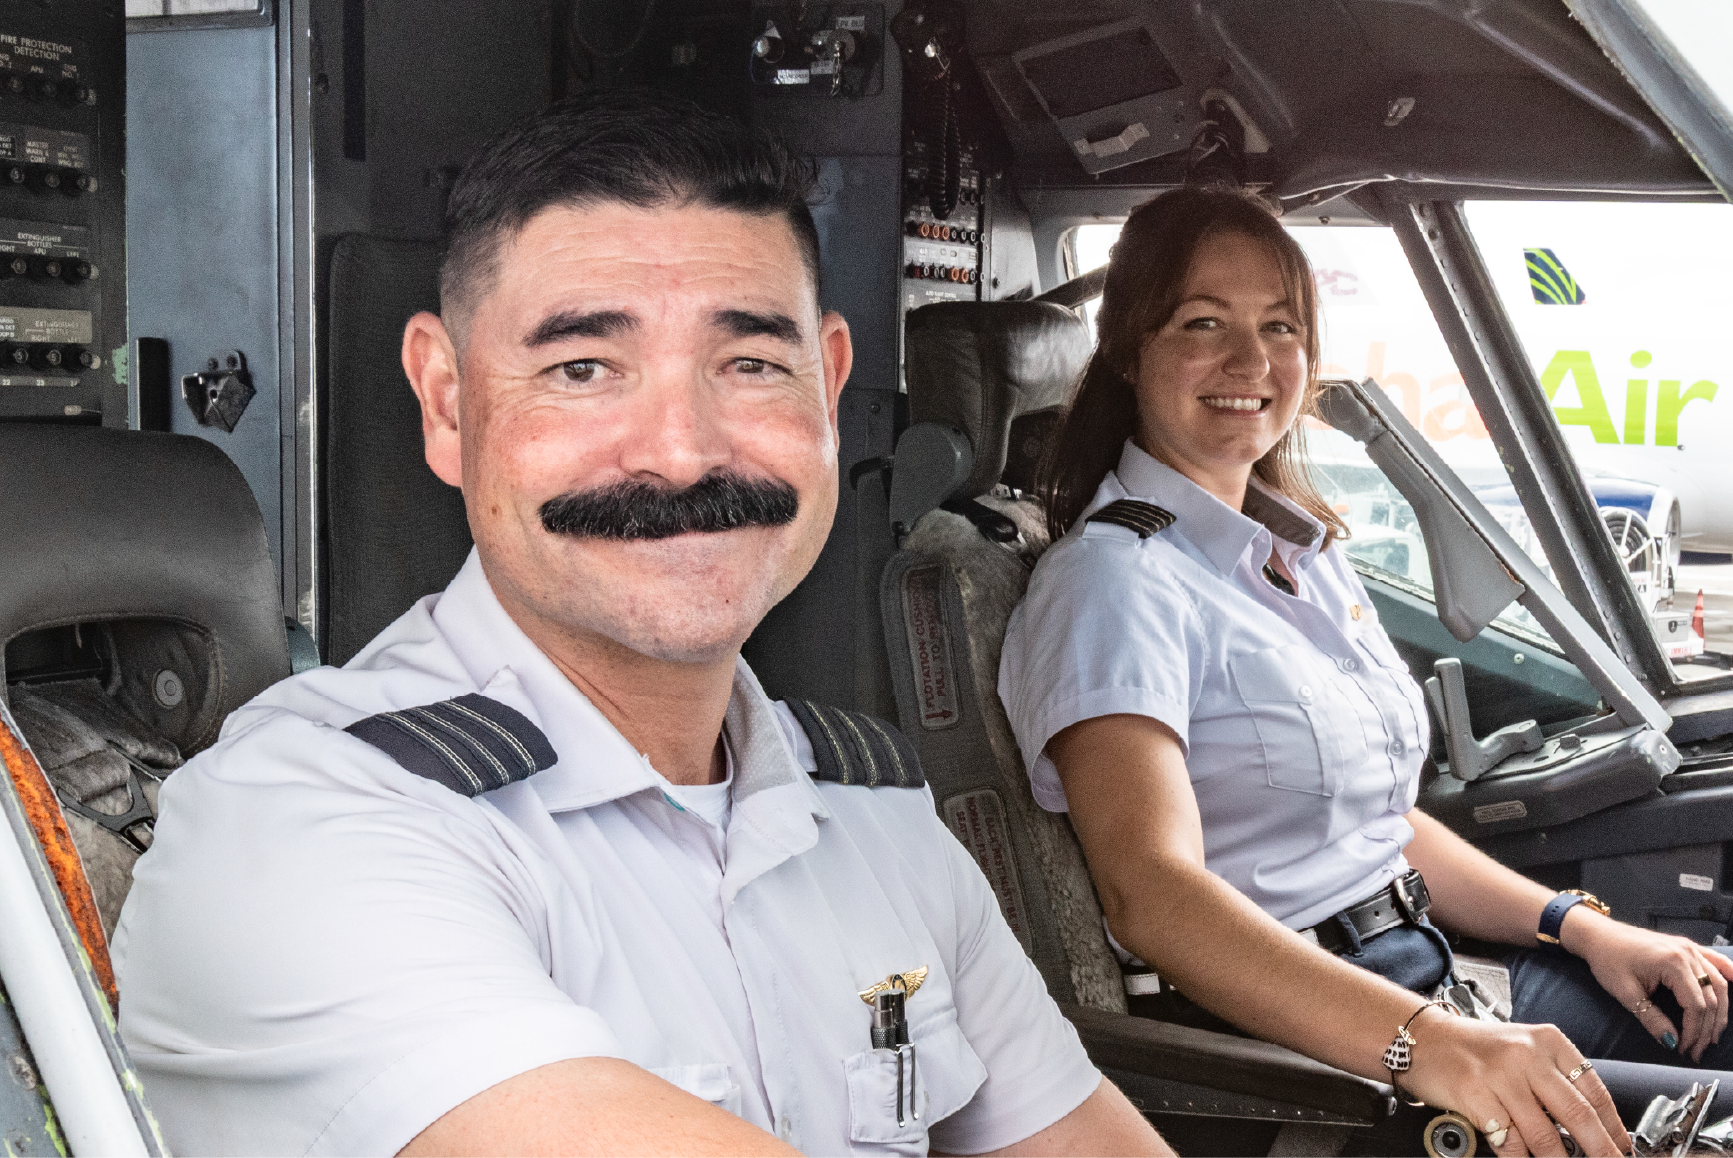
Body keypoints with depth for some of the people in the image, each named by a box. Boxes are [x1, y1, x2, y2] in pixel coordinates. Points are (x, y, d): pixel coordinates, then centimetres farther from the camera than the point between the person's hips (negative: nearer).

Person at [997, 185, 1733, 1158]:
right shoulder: (1116, 578, -14)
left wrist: (1580, 925, 6)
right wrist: (1428, 1044, -38)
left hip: (1435, 980, 9)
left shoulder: (1309, 551, 14)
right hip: (1280, 1042, -9)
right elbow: (1152, 893, -27)